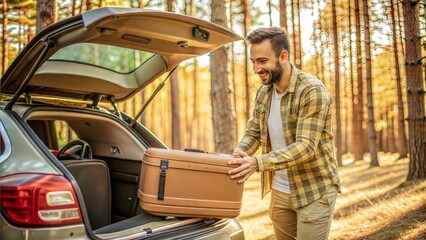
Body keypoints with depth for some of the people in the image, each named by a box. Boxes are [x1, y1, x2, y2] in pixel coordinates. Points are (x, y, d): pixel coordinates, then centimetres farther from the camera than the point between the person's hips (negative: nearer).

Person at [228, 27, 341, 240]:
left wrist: (258, 163, -36)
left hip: (314, 192, -6)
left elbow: (305, 147, -26)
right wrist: (235, 158, -10)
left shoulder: (313, 91, -20)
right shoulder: (263, 92, 2)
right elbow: (253, 133, 10)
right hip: (279, 192, 6)